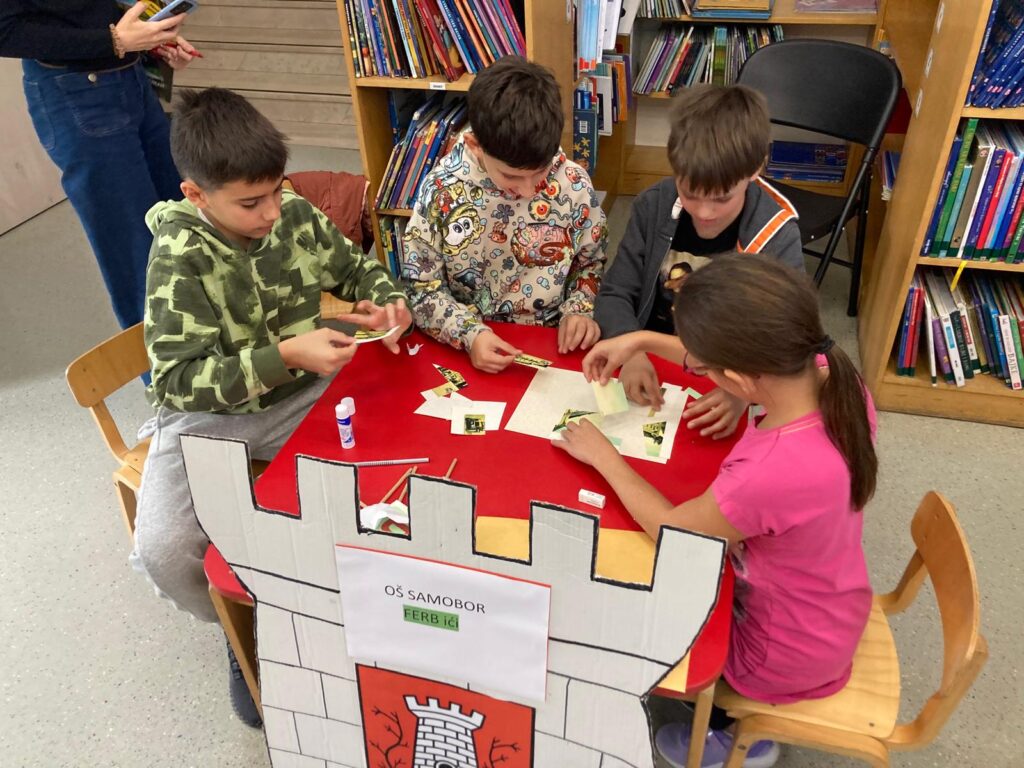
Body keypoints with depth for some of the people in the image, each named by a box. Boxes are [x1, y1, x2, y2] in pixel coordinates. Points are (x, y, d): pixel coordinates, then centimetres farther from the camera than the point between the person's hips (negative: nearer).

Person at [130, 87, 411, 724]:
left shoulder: (296, 215, -6)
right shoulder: (180, 259, -17)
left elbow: (356, 268, 12)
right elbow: (180, 380, -22)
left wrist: (386, 300, -12)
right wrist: (286, 355, -35)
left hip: (301, 394, 4)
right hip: (207, 414, -3)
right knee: (165, 550, -25)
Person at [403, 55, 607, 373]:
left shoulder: (574, 184, -7)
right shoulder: (441, 190, -11)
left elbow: (592, 263, 8)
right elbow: (421, 287, -5)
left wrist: (580, 310, -9)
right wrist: (469, 334, -19)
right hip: (469, 355, -1)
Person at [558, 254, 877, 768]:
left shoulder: (776, 473, -44)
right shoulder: (834, 377, -22)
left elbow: (671, 531, -23)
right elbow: (749, 362, 1)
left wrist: (602, 455, -11)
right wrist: (645, 340, -2)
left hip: (787, 655, -7)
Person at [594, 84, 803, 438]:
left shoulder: (777, 237, -11)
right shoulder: (653, 207, -4)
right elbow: (615, 294, -1)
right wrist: (631, 351, -23)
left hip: (722, 382, -1)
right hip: (647, 371, 1)